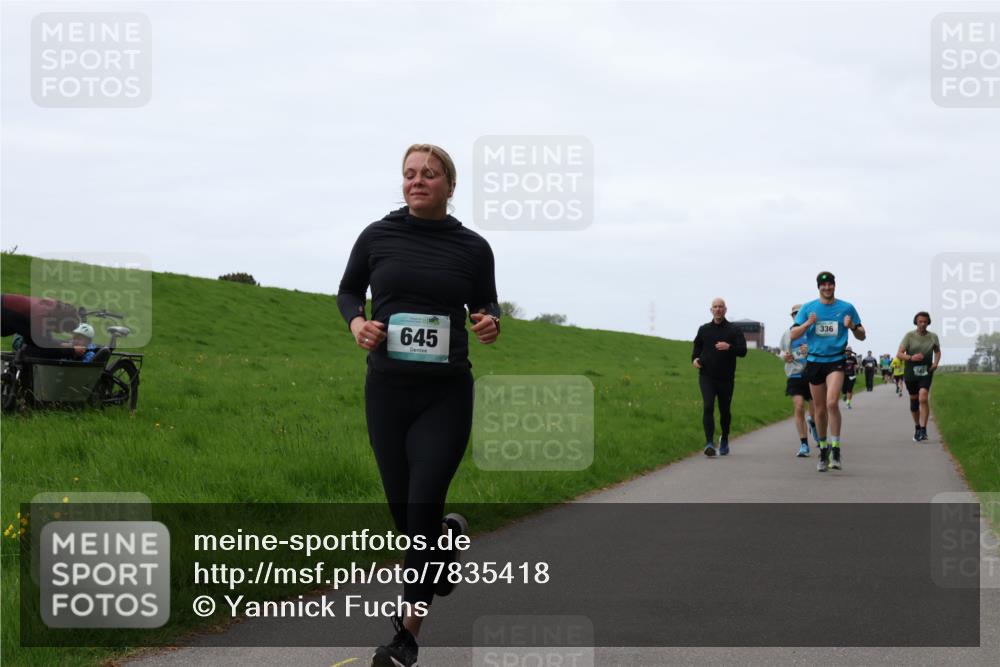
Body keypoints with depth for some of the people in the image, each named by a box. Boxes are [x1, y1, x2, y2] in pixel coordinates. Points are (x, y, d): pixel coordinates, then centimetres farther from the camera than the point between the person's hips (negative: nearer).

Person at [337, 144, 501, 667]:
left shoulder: (472, 247, 0)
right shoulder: (377, 237, 1)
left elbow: (486, 304, 14)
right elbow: (348, 291, 15)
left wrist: (489, 323, -9)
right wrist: (357, 323, -7)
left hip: (446, 395, -2)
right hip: (387, 392, 2)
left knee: (422, 506, -12)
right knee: (404, 512, 7)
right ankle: (449, 535, 45)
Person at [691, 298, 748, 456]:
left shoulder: (733, 331, 1)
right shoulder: (704, 329, 9)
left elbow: (743, 351, -7)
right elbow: (697, 347, 22)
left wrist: (729, 347, -26)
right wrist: (694, 359, 1)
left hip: (726, 378, 0)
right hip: (707, 376, 0)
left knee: (725, 410, 11)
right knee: (708, 407, -17)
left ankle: (724, 440, 35)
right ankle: (710, 443, -24)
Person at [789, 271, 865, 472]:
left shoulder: (847, 308, 3)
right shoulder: (808, 308, 6)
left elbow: (862, 336, 8)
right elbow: (793, 334, 3)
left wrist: (853, 327, -13)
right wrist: (808, 323, -15)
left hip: (836, 361, -2)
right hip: (814, 361, 2)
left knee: (832, 403, -22)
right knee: (820, 409, 8)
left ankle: (835, 449, -17)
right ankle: (823, 450, 22)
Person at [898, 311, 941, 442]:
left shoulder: (933, 337, 2)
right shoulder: (909, 336, -4)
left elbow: (937, 351, 20)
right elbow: (899, 354, -8)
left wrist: (936, 363, 1)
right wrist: (911, 358, -26)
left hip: (926, 372, -1)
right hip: (911, 372, 1)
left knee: (923, 398, -19)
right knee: (914, 400, 11)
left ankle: (923, 430, -20)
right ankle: (917, 427, 32)